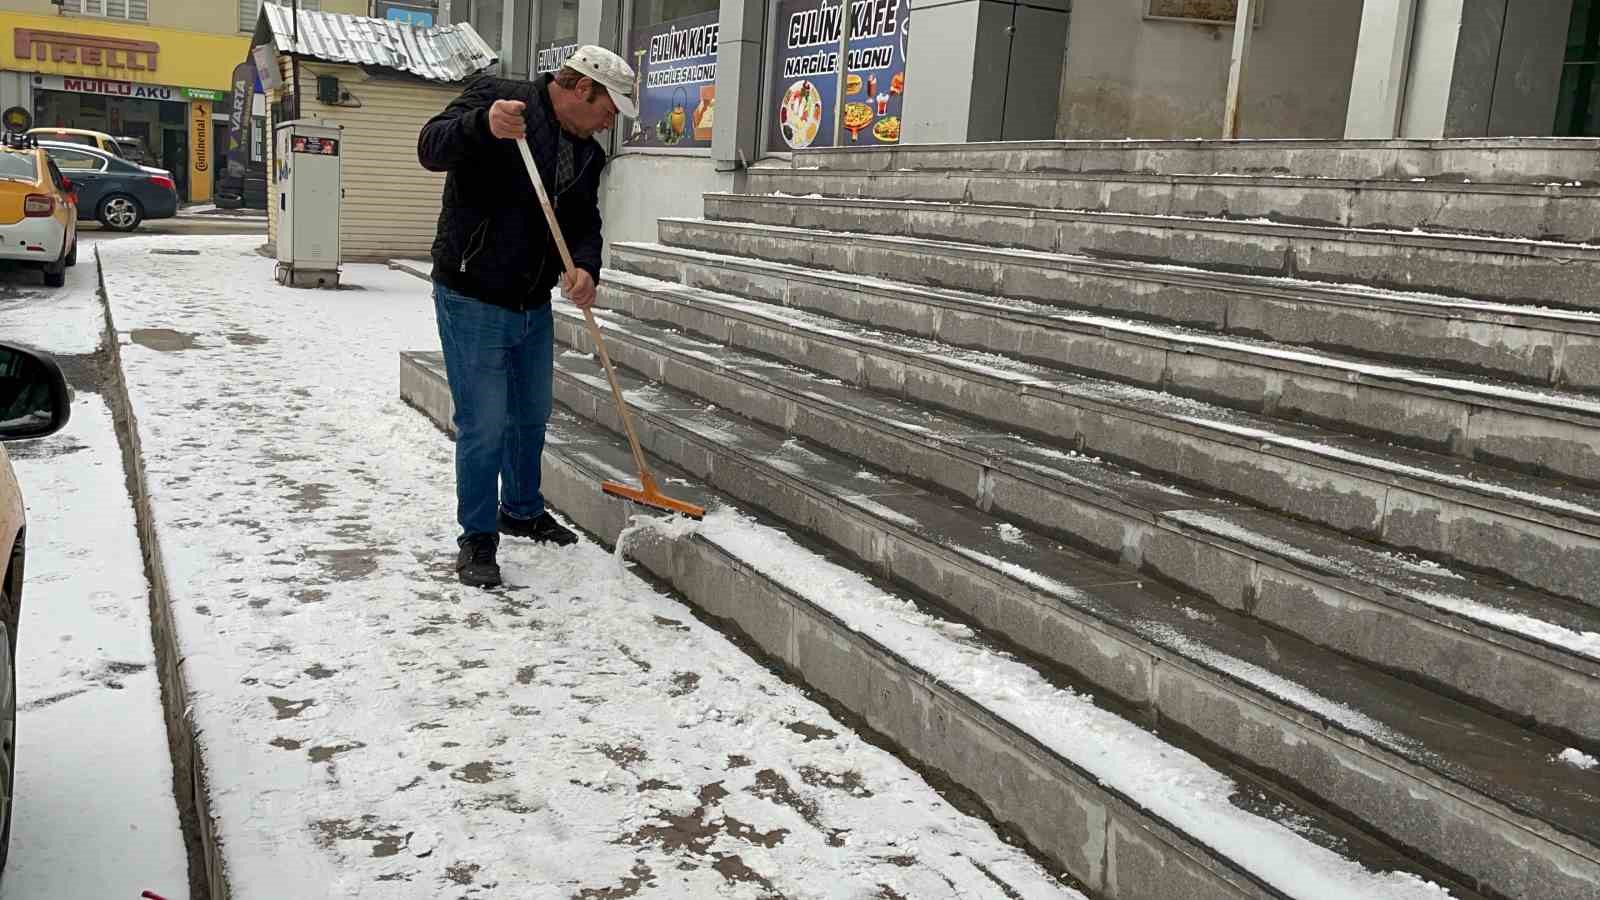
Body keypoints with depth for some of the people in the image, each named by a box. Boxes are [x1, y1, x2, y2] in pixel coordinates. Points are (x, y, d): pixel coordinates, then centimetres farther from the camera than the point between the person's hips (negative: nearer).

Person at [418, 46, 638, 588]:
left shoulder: (587, 154, 9)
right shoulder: (495, 97, -12)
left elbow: (584, 223, 7)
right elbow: (432, 149, -24)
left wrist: (585, 267, -16)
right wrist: (483, 125, -44)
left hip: (534, 306, 8)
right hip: (472, 300, -7)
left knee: (531, 416, 21)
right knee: (484, 424, -5)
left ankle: (523, 510, 42)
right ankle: (478, 539, 11)